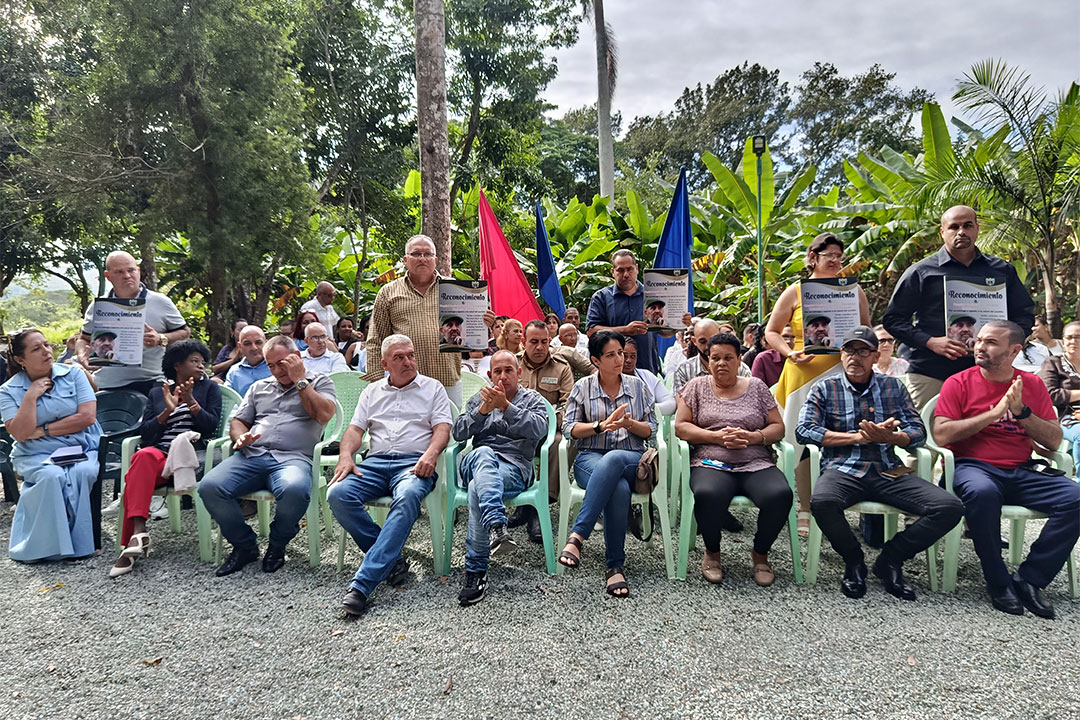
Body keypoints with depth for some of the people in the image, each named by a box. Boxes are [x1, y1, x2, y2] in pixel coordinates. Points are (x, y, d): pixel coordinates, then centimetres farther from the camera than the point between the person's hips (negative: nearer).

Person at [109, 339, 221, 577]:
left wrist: (191, 402, -9)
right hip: (158, 452, 2)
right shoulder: (157, 393, 25)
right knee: (144, 456, -36)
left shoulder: (209, 388, 19)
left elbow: (211, 426, 4)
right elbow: (145, 432, 12)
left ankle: (134, 537, -35)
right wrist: (167, 411, -4)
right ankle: (138, 532, -45)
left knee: (142, 462, -32)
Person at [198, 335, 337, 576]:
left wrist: (299, 380, 0)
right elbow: (237, 421, 27)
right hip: (251, 455, 5)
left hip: (292, 457, -4)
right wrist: (240, 437, 2)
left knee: (294, 490, -39)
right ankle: (245, 545, -1)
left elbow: (324, 415, -5)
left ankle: (277, 545, -7)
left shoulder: (319, 383, 15)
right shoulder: (259, 387, 30)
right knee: (209, 487, -24)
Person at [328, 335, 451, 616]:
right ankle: (392, 561, -18)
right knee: (338, 494, -27)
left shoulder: (433, 387, 16)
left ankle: (363, 582, -40)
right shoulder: (372, 391, 25)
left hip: (414, 462, -3)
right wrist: (346, 456, -4)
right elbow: (356, 428, 17)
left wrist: (431, 453, -17)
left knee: (408, 497, -38)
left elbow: (442, 427, 4)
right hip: (376, 462, 4)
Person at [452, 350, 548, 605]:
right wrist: (483, 409, -7)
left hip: (515, 467, -2)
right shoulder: (478, 399, 26)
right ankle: (497, 527, -57)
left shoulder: (533, 399, 17)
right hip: (475, 463, 2)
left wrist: (505, 406, -16)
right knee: (483, 453, -37)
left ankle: (476, 571, -32)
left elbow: (539, 429, -6)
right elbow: (458, 433, 9)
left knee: (477, 488, -35)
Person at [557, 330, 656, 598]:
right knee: (619, 488, -38)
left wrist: (628, 423, -9)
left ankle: (577, 536, -40)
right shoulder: (583, 387, 11)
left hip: (631, 458, 1)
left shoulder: (637, 386, 14)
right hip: (590, 457, 0)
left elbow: (651, 429, 13)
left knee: (612, 461, -40)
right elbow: (569, 428, 5)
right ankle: (615, 566, -31)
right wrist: (602, 425, -11)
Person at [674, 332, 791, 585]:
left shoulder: (756, 387, 17)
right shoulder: (697, 386, 13)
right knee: (707, 495, -36)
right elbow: (681, 427, 5)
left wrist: (752, 437, -8)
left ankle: (760, 553, -2)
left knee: (781, 495, -31)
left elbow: (778, 428, 13)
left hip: (757, 465, 2)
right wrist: (717, 436, -9)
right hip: (710, 465, -1)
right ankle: (712, 552, -4)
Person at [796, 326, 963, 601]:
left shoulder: (893, 387, 16)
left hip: (888, 471, 3)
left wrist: (888, 437, -15)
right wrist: (858, 436, -11)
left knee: (949, 507, -19)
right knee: (822, 502, -36)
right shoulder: (824, 389, 8)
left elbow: (918, 432, 8)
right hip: (843, 469, -3)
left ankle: (889, 559, 1)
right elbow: (804, 431, -5)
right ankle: (854, 560, -5)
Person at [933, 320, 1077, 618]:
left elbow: (1054, 441, 9)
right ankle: (999, 583, -18)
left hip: (1023, 471, 4)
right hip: (974, 467, -4)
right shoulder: (959, 383, 3)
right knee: (981, 492, -37)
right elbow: (941, 434, -9)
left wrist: (1021, 412, -7)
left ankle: (1029, 579, -11)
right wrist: (994, 413, -11)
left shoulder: (1032, 384, 14)